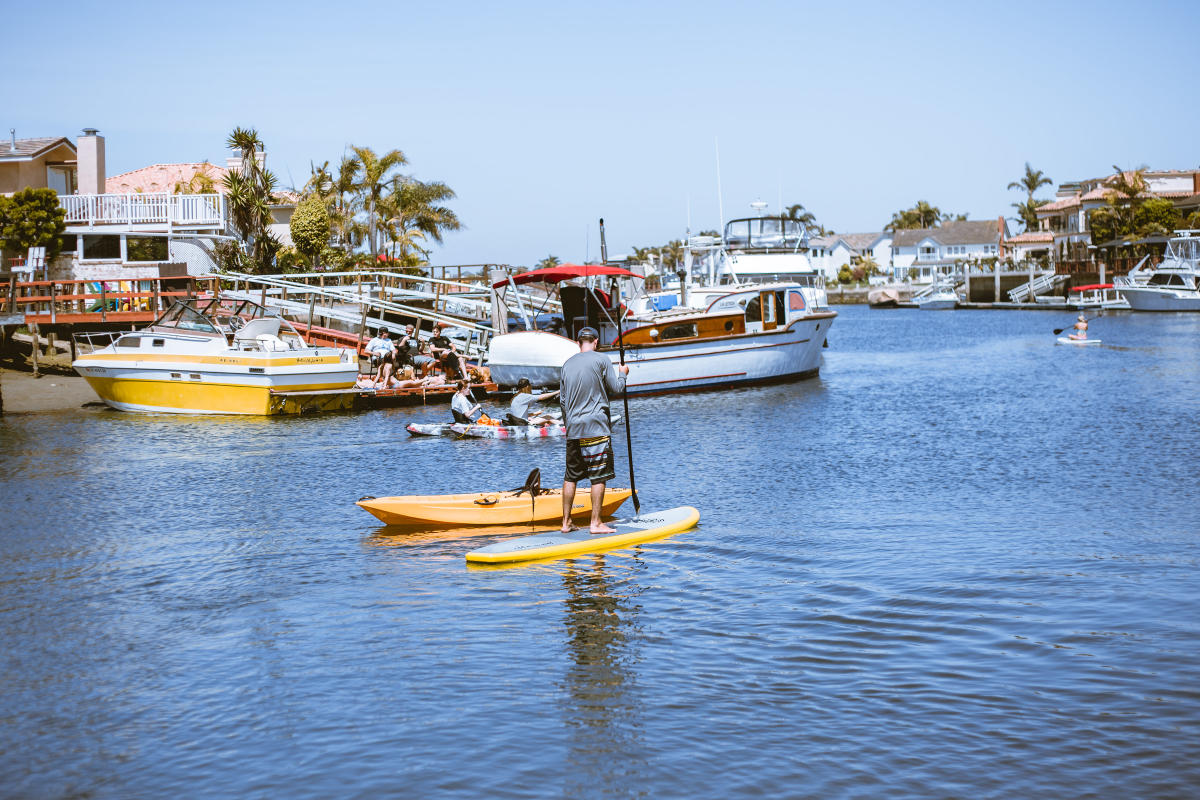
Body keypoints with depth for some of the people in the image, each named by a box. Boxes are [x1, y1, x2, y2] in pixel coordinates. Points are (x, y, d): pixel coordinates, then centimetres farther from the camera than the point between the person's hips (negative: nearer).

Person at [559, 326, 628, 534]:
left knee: (570, 476, 10)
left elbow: (563, 398, 14)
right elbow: (616, 389, -1)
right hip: (596, 427, -5)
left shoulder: (567, 364, 11)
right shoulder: (601, 359, -4)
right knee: (599, 476, -2)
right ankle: (596, 523, -3)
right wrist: (622, 373, 18)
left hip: (573, 429, 5)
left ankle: (566, 522, 12)